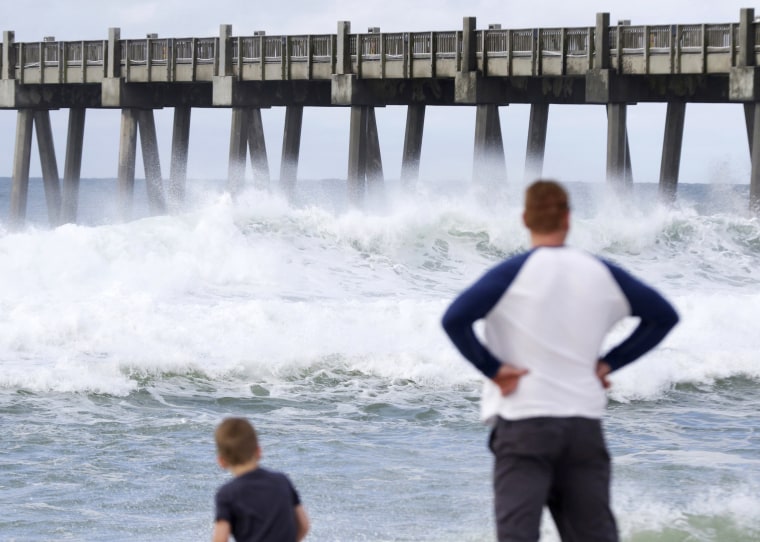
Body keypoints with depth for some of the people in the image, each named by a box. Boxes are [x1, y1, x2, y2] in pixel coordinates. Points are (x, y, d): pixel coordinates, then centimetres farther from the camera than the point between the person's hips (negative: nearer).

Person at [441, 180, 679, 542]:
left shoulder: (513, 273, -6)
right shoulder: (600, 272, 5)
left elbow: (455, 319, -19)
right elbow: (663, 316, 13)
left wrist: (492, 369, -9)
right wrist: (609, 363, 11)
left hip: (523, 421, -3)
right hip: (585, 423, 3)